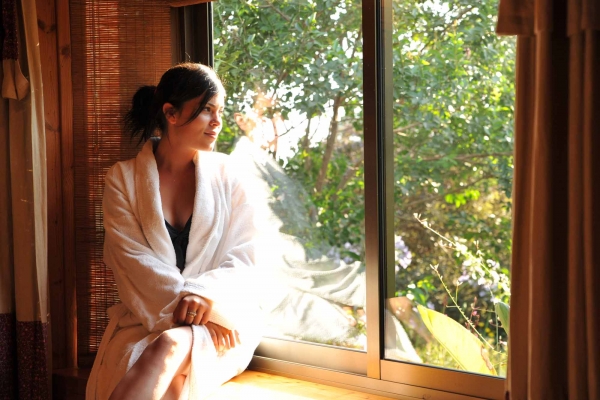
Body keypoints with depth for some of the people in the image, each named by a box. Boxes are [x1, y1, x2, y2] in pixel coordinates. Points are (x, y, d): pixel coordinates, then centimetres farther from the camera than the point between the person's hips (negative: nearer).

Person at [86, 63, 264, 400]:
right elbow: (133, 259, -4)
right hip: (146, 319, 0)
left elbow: (243, 263, 2)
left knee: (171, 345, -34)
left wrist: (202, 296, -19)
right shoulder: (123, 178, 6)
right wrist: (185, 304, -19)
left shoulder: (228, 175, 7)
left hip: (220, 319, 0)